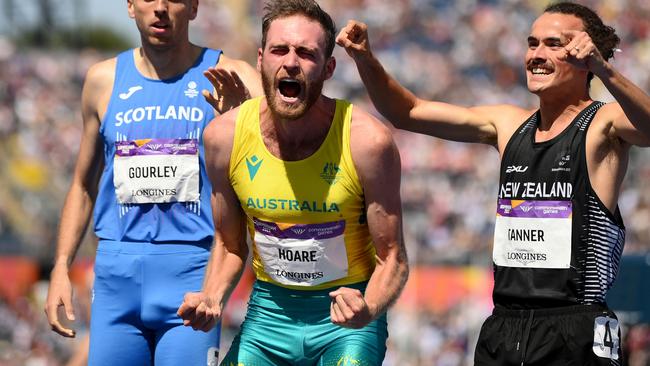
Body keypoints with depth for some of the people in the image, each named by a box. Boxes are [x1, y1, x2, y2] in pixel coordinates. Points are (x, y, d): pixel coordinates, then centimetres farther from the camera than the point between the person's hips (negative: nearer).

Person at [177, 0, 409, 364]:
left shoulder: (367, 140, -17)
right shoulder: (224, 135, -8)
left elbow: (393, 259, -10)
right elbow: (230, 245, 7)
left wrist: (367, 310, -29)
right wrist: (212, 298, -12)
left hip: (345, 320, -3)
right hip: (268, 312, 3)